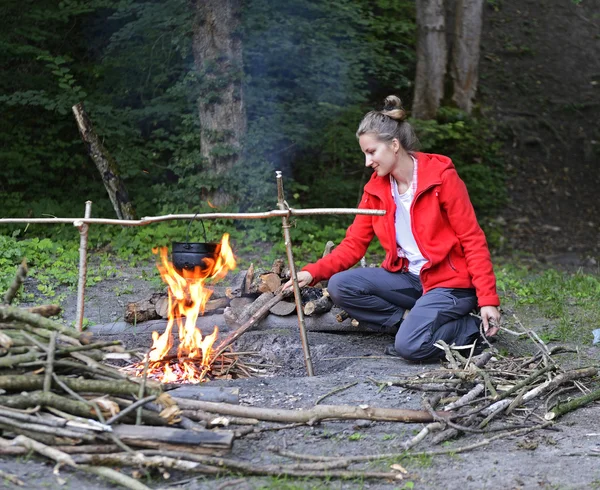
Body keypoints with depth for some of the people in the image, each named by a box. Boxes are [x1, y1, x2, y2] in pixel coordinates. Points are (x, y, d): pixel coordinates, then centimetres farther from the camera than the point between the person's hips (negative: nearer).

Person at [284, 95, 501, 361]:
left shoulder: (441, 177, -13)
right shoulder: (376, 189, 4)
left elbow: (473, 239, -13)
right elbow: (354, 244, 2)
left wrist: (488, 300, -19)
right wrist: (312, 273, -15)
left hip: (450, 282, -6)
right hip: (408, 278, 6)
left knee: (410, 346, -27)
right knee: (340, 286, -14)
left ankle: (473, 328, -1)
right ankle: (414, 322, -5)